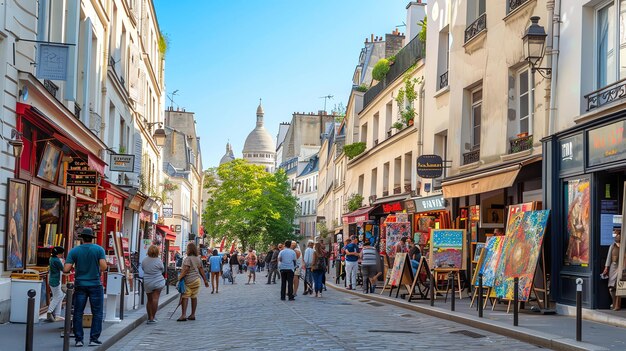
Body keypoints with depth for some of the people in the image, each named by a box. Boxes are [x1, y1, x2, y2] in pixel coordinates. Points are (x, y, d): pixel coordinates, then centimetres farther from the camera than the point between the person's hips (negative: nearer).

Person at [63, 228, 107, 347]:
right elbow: (103, 267, -13)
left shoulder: (74, 251, 0)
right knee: (97, 313, 6)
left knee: (78, 313, 8)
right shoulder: (99, 249, -3)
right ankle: (94, 339, 2)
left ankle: (79, 339, 6)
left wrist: (73, 268, 14)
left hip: (80, 285, 1)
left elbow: (66, 269, -7)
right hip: (95, 285, -1)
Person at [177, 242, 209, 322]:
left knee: (185, 297, -6)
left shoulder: (188, 259, -11)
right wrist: (205, 280, 16)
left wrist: (180, 277, -19)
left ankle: (183, 315, -13)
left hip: (188, 281, -7)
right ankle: (193, 315, 16)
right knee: (194, 297, 12)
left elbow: (186, 269, -21)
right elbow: (201, 270, 13)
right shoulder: (198, 259, 11)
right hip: (197, 280, 7)